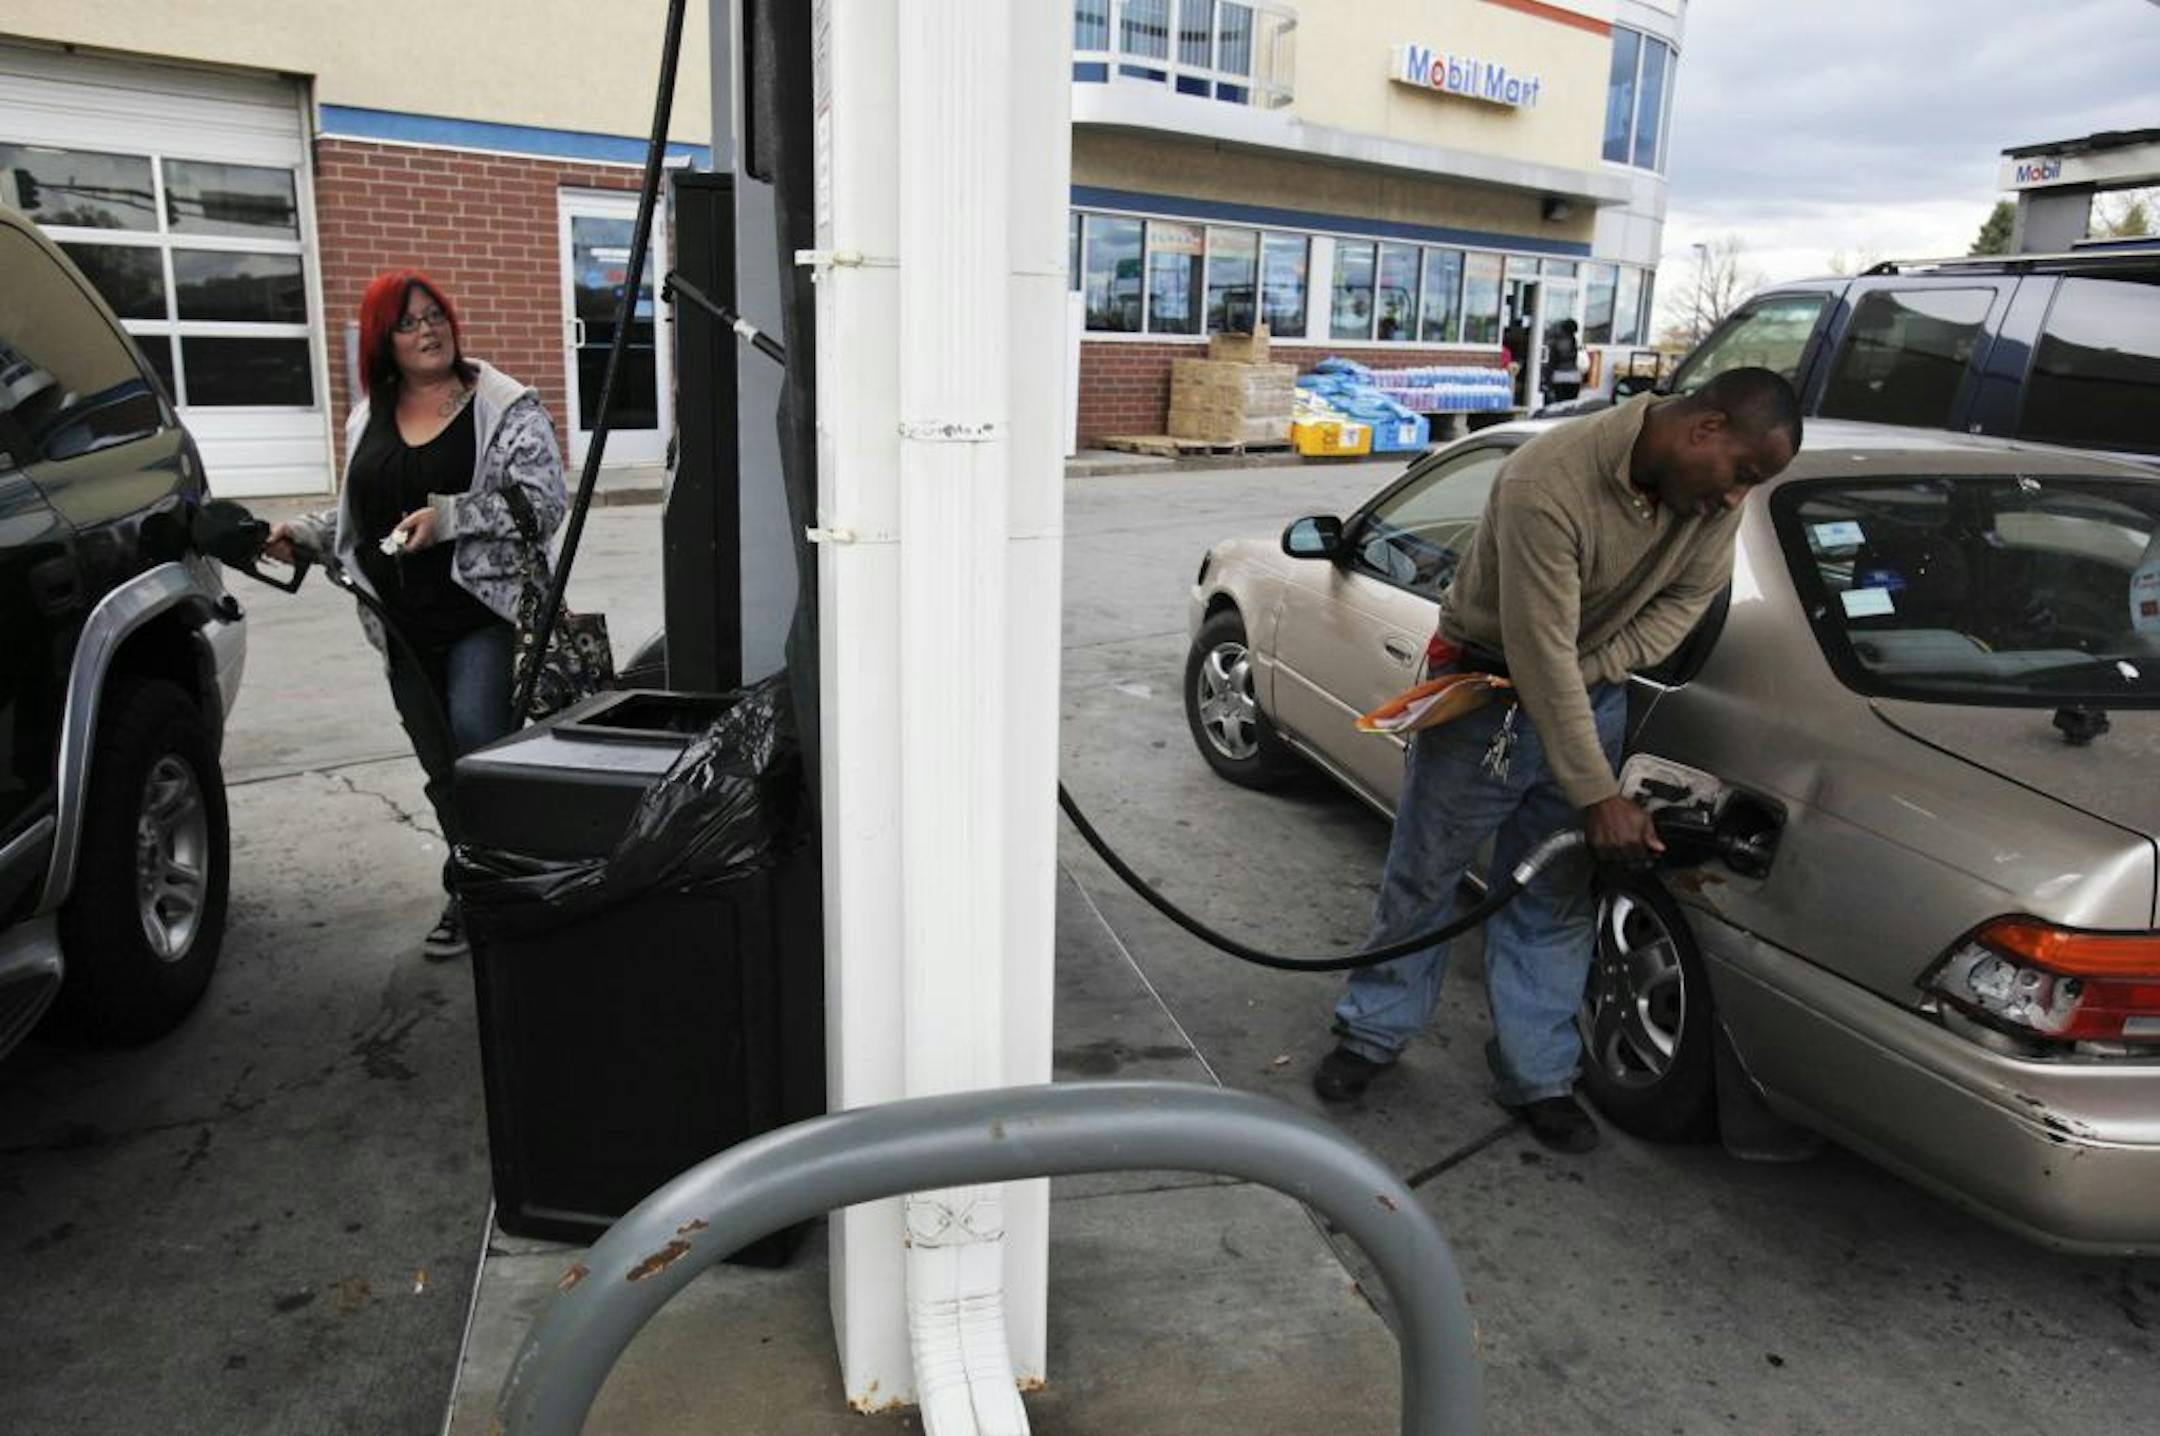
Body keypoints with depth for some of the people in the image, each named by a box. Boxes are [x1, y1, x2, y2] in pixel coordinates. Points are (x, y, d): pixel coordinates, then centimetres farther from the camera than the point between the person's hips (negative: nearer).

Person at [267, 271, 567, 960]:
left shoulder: (506, 407, -1)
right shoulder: (367, 420, 16)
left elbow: (543, 502, -10)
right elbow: (359, 517, 26)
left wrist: (449, 517, -17)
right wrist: (302, 533, 9)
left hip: (485, 612, -5)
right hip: (406, 629, 6)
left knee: (475, 741, -21)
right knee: (443, 771, 10)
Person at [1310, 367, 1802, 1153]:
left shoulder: (1716, 495, -12)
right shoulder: (1550, 480, -33)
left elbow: (1690, 595, 2)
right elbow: (1541, 655, -32)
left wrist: (1593, 669, -14)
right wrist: (1599, 797, -29)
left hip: (1591, 694, 5)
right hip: (1488, 687, -5)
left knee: (1554, 899, 8)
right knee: (1422, 874, 7)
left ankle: (1538, 1076, 21)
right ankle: (1374, 1032, 26)